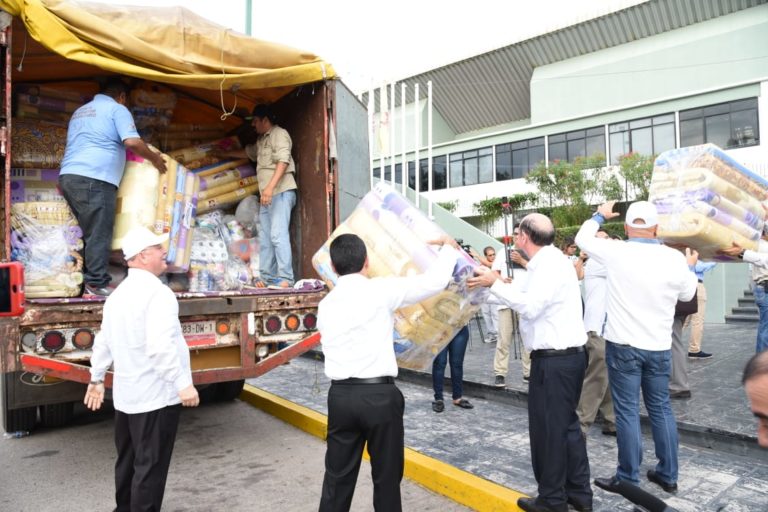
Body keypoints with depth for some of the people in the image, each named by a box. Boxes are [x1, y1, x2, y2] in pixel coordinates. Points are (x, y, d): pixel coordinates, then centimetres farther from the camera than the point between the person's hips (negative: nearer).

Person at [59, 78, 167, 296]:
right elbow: (132, 142, -11)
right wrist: (154, 158, 4)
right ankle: (97, 284, -5)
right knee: (99, 234, -6)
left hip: (69, 176, 8)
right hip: (94, 178, -8)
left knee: (89, 232, 13)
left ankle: (85, 281, 13)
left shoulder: (80, 111, 29)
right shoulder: (117, 109, 4)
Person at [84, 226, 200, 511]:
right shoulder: (158, 293, -19)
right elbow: (161, 346, -28)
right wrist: (183, 384, -24)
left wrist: (97, 379, 25)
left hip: (126, 394, 9)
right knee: (150, 466, 2)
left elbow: (103, 341, 16)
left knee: (128, 460, 22)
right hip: (156, 395, -9)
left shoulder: (118, 294, 9)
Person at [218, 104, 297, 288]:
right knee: (265, 238, 6)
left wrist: (270, 186, -24)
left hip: (281, 192, -9)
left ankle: (285, 278, -18)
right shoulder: (262, 140, 25)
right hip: (267, 195, 9)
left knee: (278, 234, -17)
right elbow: (248, 152, 45)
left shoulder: (279, 133, -2)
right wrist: (225, 154, 52)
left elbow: (283, 161, -16)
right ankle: (267, 277, 8)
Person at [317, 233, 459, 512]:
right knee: (387, 475, 11)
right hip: (379, 395, -4)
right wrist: (449, 247, 11)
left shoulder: (326, 304, 9)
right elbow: (434, 280, -7)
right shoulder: (381, 290, -7)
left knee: (337, 476, 14)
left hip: (340, 395, 5)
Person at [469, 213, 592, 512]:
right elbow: (528, 294, 13)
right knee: (565, 424, 18)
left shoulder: (550, 263, -17)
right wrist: (490, 283, 12)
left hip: (555, 359, -10)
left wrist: (495, 283, -20)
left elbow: (530, 306, -26)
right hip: (565, 355, 10)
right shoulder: (547, 262, 14)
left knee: (547, 427, 2)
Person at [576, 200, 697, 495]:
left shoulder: (616, 253, -12)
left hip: (623, 345, -3)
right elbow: (687, 295, 13)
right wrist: (690, 267, 32)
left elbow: (583, 238, 5)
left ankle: (628, 479, 12)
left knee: (627, 411, 3)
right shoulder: (675, 258, -5)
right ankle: (668, 475, 26)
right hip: (659, 347, 3)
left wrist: (600, 215, 23)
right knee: (661, 408, 15)